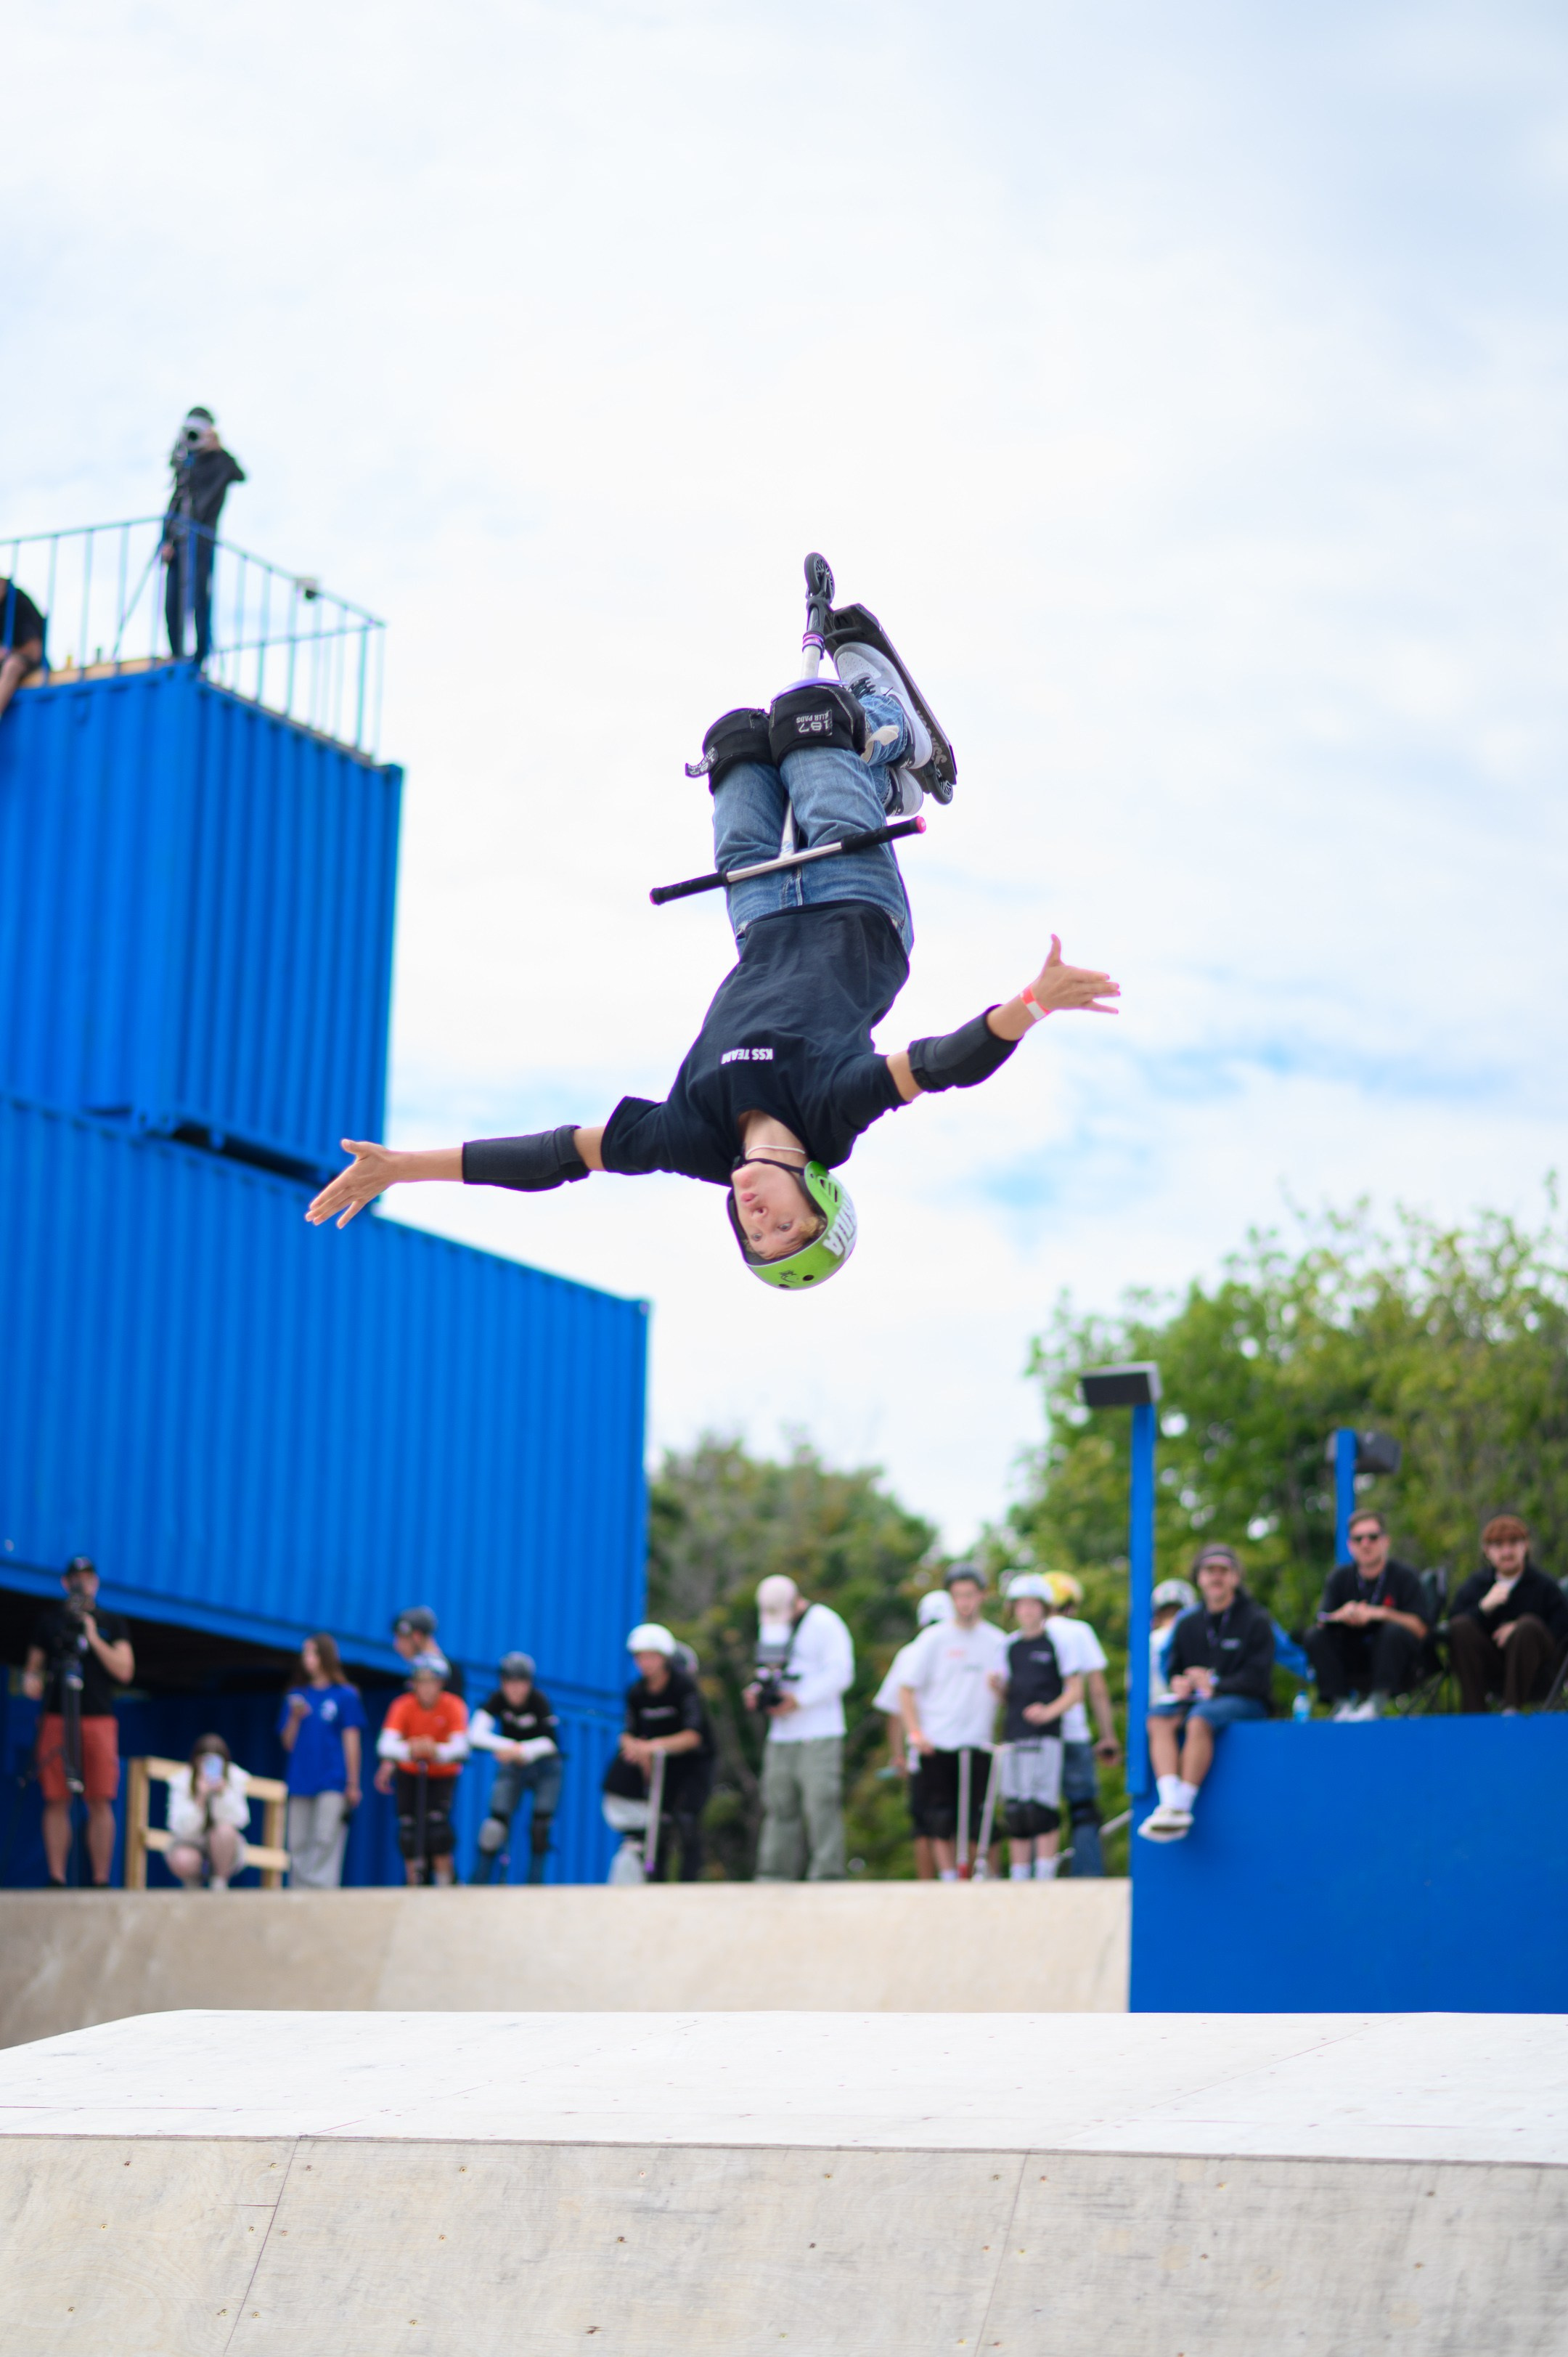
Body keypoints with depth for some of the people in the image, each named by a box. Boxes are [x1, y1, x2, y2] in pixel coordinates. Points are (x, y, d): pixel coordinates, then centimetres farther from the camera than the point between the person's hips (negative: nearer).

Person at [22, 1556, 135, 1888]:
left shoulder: (112, 1623, 11)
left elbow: (125, 1671, 1)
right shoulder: (49, 1620, 14)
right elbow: (34, 1665, 18)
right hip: (57, 1718, 1)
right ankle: (56, 1879, -1)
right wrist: (31, 1680, -5)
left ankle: (101, 1881, -3)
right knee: (57, 1801, -4)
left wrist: (93, 1637, -5)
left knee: (100, 1803, -6)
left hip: (99, 1720, 0)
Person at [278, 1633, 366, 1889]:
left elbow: (352, 1741, 1)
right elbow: (288, 1744, 12)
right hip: (301, 1781, 4)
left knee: (325, 1841, -11)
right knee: (298, 1845, 2)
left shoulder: (345, 1696, 2)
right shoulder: (297, 1696, 14)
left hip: (332, 1781, -4)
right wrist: (295, 1718, -6)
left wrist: (353, 1784, -3)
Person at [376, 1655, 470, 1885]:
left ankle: (445, 1885, -7)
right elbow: (385, 1744, -34)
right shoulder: (404, 1706, -21)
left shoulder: (453, 1706, -21)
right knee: (408, 1829, -6)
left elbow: (461, 1746, -33)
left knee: (438, 1823, -18)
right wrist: (407, 1750, -56)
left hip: (443, 1774, -1)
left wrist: (438, 1752, -55)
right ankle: (414, 1885, 9)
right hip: (410, 1773, 1)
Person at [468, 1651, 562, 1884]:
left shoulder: (538, 1700, -19)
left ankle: (535, 1881, 1)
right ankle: (480, 1881, -5)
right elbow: (476, 1734, -25)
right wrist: (509, 1746, -33)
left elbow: (551, 1741, -23)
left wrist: (522, 1751, -34)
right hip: (512, 1769, 1)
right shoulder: (498, 1699, -15)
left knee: (541, 1825, -13)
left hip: (544, 1768, -1)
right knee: (495, 1824, -12)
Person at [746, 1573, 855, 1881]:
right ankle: (775, 1881, 6)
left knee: (822, 1807, -10)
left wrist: (798, 1700, -18)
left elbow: (840, 1674, -13)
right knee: (780, 1808, 4)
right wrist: (757, 1691, 4)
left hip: (819, 1737, -7)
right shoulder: (770, 1626, 19)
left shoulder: (824, 1623, -5)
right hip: (780, 1737, 7)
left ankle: (826, 1877, -9)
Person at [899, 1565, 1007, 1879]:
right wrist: (915, 1732, -8)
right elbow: (908, 1688, 3)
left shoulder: (996, 1641, 9)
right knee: (942, 1818, -1)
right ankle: (948, 1880, 5)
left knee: (977, 1818, -3)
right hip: (937, 1744, -1)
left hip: (978, 1744, 1)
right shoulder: (934, 1638, 3)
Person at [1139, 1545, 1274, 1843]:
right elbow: (1173, 1669, 17)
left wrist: (1215, 1685, -19)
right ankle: (1169, 1802, -40)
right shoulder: (1188, 1624, 16)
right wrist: (1178, 1684, -7)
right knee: (1159, 1720, -26)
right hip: (1197, 1702, 5)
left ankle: (1183, 1807, -40)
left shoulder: (1256, 1620, 0)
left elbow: (1257, 1678, -8)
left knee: (1200, 1719, -36)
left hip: (1245, 1703, -5)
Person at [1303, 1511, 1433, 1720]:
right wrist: (1342, 1615, -30)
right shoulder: (1340, 1577, 5)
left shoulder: (1405, 1575, -4)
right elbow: (1322, 1622, -7)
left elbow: (1420, 1628, -14)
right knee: (1315, 1636, -19)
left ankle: (1377, 1702, -28)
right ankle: (1341, 1703, -21)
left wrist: (1380, 1613, -28)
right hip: (1353, 1664, 3)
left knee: (1394, 1630, -32)